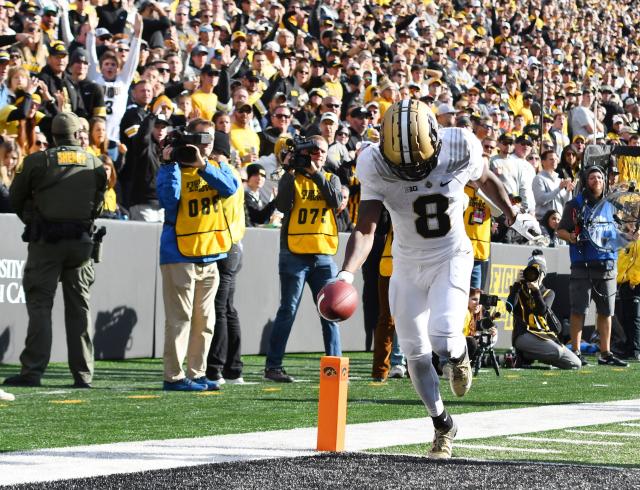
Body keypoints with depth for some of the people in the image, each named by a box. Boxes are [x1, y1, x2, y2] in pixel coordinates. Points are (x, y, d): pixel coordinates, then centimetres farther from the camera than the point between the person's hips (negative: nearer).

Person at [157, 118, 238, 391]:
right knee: (180, 318, -8)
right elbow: (168, 199, -19)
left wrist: (202, 165, -20)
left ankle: (197, 373, 17)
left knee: (205, 320, 10)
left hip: (210, 255, 6)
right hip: (180, 255, -6)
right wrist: (170, 164, -17)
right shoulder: (172, 168, -1)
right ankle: (174, 376, -6)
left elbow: (230, 188, -11)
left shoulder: (217, 167, 11)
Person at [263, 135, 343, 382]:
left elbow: (336, 201, -8)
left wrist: (316, 173, -12)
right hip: (294, 255, -3)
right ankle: (273, 366, 1)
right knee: (287, 311, -3)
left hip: (323, 255, 3)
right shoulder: (291, 178, 5)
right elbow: (283, 205, -13)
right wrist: (291, 171, -13)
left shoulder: (331, 179, 13)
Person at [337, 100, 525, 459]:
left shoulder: (460, 150, -21)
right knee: (415, 352, 4)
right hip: (408, 264, 2)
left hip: (452, 258, -2)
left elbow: (486, 180, 3)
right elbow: (365, 230, -21)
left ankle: (459, 355, 17)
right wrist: (347, 274, -37)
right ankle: (443, 426, 24)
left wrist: (514, 216, 19)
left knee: (443, 339, -21)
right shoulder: (376, 167, -21)